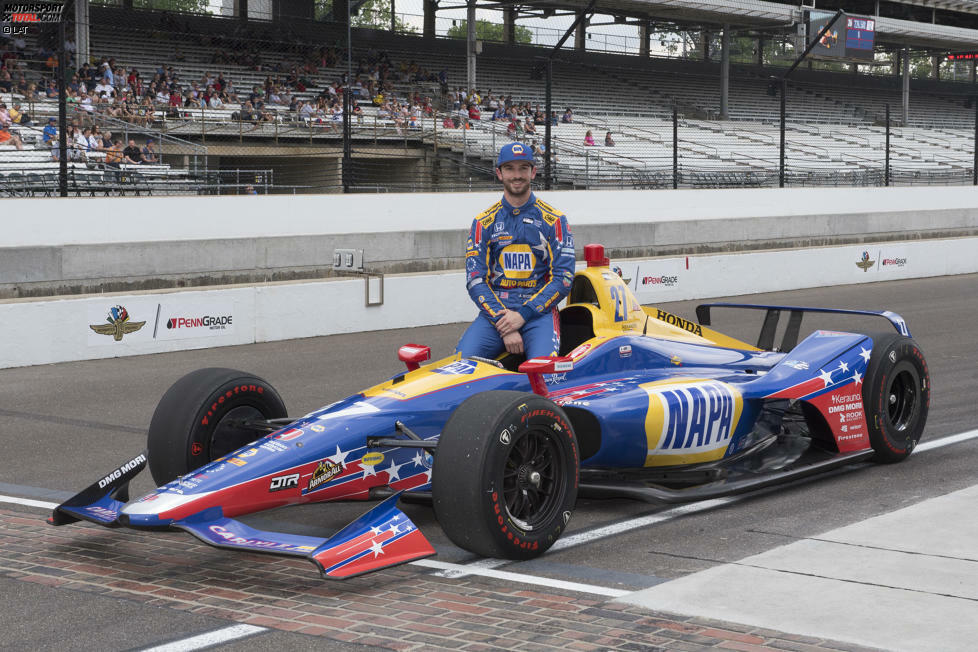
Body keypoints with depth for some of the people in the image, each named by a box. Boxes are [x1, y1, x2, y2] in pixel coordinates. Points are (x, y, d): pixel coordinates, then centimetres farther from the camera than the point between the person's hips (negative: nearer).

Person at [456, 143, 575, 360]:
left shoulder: (554, 220, 7)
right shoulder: (483, 222, 10)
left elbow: (563, 278, 0)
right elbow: (475, 280, 2)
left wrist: (523, 315, -12)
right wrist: (503, 326, -12)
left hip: (539, 310, -1)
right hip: (494, 309, 2)